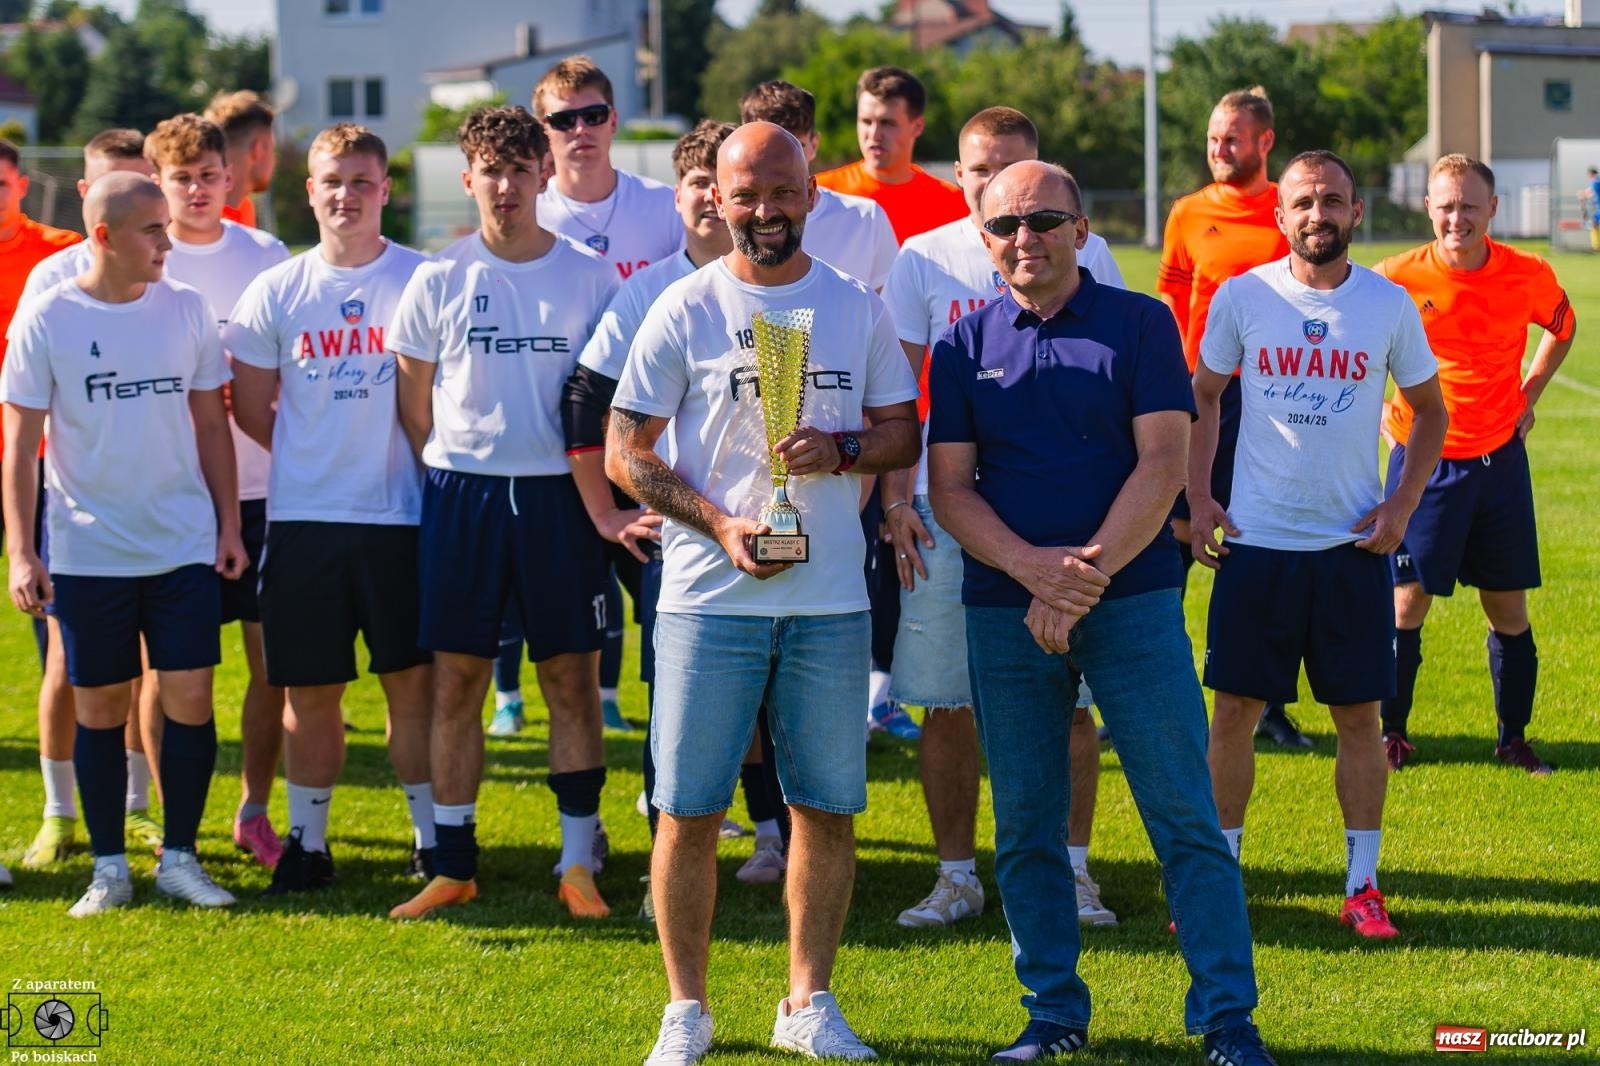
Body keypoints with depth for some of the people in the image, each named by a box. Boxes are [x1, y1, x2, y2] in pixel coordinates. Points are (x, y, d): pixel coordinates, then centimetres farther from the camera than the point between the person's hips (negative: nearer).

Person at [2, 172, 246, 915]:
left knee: (190, 695, -2)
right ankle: (109, 867, 13)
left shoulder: (186, 309, 3)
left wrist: (229, 526, 5)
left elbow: (212, 426, 10)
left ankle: (181, 857, 10)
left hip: (185, 545, 2)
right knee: (98, 705, 4)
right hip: (88, 553, -2)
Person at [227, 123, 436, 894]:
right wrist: (318, 453, 8)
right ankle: (307, 839, 16)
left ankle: (431, 837, 10)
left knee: (413, 680, 2)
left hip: (401, 513, -1)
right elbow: (250, 406, 12)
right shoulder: (276, 294, 4)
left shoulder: (421, 281, 0)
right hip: (303, 518, 2)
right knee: (309, 689, 6)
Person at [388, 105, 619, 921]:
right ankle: (453, 866, 10)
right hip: (461, 495, 1)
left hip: (559, 494, 0)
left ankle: (579, 863, 7)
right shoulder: (438, 280, 3)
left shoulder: (591, 277, 2)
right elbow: (413, 401, 10)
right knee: (456, 681, 3)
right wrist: (449, 477, 6)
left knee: (573, 678, 0)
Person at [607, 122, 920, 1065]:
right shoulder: (686, 310, 0)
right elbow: (625, 452, 0)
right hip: (709, 596, -2)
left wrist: (840, 449, -10)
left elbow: (903, 433, 12)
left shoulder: (857, 307, 8)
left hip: (831, 598, 2)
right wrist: (719, 523, -12)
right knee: (690, 808, -1)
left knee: (829, 807, 4)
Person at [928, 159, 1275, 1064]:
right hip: (1004, 611, 3)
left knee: (1186, 816, -3)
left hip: (1134, 602, -2)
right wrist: (1032, 567, -14)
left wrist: (1089, 576, -15)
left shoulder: (1141, 324, 1)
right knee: (1026, 826, 6)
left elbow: (1163, 463, -6)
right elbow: (949, 486, 3)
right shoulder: (966, 344, 8)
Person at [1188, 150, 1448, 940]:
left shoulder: (1389, 305, 0)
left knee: (1359, 714, 3)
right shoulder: (1242, 297, -1)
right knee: (1233, 709, 2)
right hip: (1255, 542, 0)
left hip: (1353, 547, 0)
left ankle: (1362, 887, 12)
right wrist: (1197, 498, 1)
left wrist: (1403, 504, 0)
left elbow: (1429, 410, 11)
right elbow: (1203, 396, 11)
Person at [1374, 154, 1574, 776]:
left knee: (1509, 608, 6)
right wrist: (1373, 409, 2)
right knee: (1408, 600, -1)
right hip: (1424, 459, -2)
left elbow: (1562, 326, 19)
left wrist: (1527, 394, 11)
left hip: (1499, 459, 2)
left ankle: (1514, 739, 18)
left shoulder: (1529, 277, -4)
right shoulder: (1398, 279, -11)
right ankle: (1391, 732, 14)